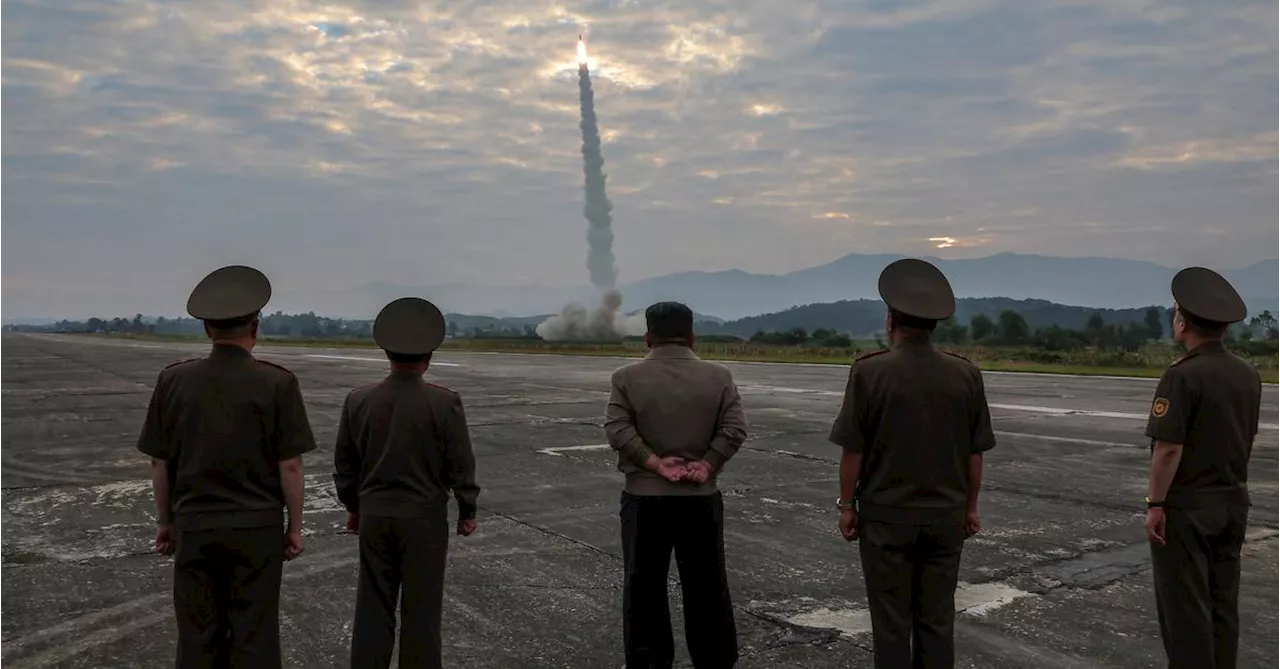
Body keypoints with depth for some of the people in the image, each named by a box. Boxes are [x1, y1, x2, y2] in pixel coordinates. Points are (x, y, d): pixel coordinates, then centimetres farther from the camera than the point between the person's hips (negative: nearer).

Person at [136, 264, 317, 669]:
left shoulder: (173, 380, -3)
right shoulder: (277, 383, -11)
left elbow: (159, 462, 3)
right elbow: (290, 465, -9)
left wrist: (165, 521, 14)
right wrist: (295, 526, 1)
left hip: (194, 527, 2)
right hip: (257, 528, -2)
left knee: (198, 636, 11)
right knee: (254, 635, 6)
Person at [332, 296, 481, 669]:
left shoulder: (358, 400, -2)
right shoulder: (445, 403, -13)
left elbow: (344, 463, 7)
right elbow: (461, 466, -8)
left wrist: (352, 506, 20)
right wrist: (468, 511, 5)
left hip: (374, 516, 3)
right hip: (426, 518, -3)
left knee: (373, 606, 12)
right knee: (421, 607, 7)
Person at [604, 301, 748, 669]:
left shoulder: (626, 377, -2)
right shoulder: (719, 376, 1)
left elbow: (617, 430, -12)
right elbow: (734, 428, -8)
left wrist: (654, 464, -11)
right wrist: (707, 465, -9)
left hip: (644, 497, -1)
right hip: (701, 497, 1)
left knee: (644, 586, 9)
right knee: (706, 584, 12)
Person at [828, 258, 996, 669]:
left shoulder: (869, 371, -13)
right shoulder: (965, 374, -3)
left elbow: (853, 450, -9)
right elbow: (975, 453, 3)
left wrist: (847, 504, 2)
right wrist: (970, 506, 14)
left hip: (887, 515, -3)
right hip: (945, 516, 3)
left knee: (892, 624, 7)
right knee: (937, 620, 12)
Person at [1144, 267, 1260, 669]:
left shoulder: (1182, 376, -19)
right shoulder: (1248, 376, 5)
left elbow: (1169, 448, -21)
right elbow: (1247, 439, 14)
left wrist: (1155, 503, -14)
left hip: (1186, 505, -7)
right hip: (1232, 502, 7)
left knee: (1184, 604, 0)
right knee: (1222, 601, 15)